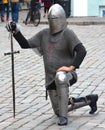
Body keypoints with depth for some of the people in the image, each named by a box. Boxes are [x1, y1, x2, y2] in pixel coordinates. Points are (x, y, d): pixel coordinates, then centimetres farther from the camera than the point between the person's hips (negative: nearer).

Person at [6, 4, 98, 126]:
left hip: (67, 74, -7)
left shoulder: (67, 33, -13)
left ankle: (64, 117, -34)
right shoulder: (44, 34, 6)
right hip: (51, 79, 7)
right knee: (58, 112, 16)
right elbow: (25, 44, 5)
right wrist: (16, 31, -9)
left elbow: (82, 51, -24)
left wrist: (71, 67, -30)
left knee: (61, 77, -45)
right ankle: (89, 100, 36)